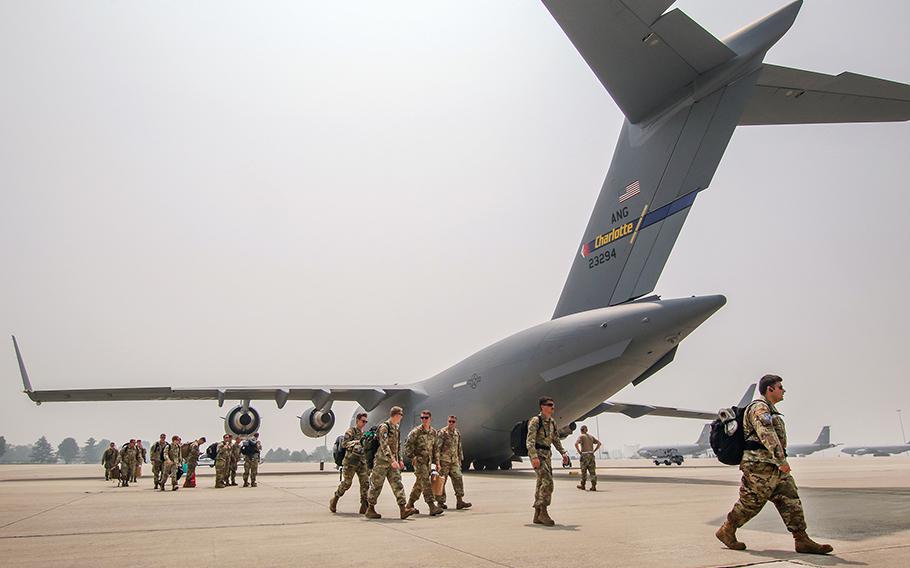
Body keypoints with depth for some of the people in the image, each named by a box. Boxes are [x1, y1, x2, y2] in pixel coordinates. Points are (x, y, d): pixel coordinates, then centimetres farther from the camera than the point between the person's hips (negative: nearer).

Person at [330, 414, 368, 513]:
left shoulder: (363, 433, 18)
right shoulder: (351, 431, -4)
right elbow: (344, 443, -15)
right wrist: (357, 442, -24)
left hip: (362, 461, 6)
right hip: (350, 461, -6)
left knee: (365, 482, -5)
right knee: (346, 483, -4)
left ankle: (364, 505, -1)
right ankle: (334, 500, 17)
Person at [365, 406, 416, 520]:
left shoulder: (396, 428, 15)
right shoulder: (384, 427, -13)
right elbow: (384, 445, -23)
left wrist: (400, 459, 18)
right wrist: (392, 460, -30)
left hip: (393, 462, 8)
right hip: (382, 461, -8)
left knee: (397, 484, -2)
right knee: (376, 485, 1)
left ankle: (403, 509, -7)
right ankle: (370, 509, 12)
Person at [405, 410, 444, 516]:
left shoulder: (433, 432, 9)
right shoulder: (416, 431, -9)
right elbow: (407, 445, -9)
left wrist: (435, 460, 17)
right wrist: (412, 457, -15)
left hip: (428, 461, 7)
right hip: (418, 460, -7)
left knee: (419, 484, 12)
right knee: (426, 482, -14)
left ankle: (410, 505, 25)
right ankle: (432, 507, -19)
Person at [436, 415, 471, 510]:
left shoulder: (457, 433, 12)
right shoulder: (442, 432, -8)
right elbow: (437, 447, -11)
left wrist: (460, 459, 19)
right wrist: (437, 461, -15)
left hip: (454, 461, 6)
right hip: (444, 461, -6)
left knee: (458, 479, -4)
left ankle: (459, 501, -3)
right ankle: (440, 502, 12)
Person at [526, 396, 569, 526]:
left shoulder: (552, 422, 13)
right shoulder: (535, 421, -11)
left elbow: (556, 440, 22)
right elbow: (530, 441, -18)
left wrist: (563, 453, 10)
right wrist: (534, 457, -28)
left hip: (546, 455, 8)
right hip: (536, 454, -8)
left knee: (542, 484, 8)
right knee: (547, 481, -18)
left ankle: (537, 516, 12)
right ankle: (543, 512, -12)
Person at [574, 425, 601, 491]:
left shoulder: (581, 436, -3)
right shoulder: (591, 436, 15)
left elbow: (576, 444, -19)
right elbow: (599, 443, 14)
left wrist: (579, 452, -9)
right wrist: (594, 451, 10)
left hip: (584, 455, -4)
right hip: (591, 455, 5)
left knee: (584, 471, 5)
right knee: (592, 471, 2)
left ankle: (582, 485, 15)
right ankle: (593, 486, -4)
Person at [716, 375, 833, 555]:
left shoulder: (770, 410, 23)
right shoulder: (759, 407, -12)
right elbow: (767, 435, -23)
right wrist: (781, 460, -28)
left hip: (774, 466, 10)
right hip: (760, 464, -10)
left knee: (790, 499, 3)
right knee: (751, 502, -3)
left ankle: (802, 540, 3)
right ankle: (726, 531, 10)